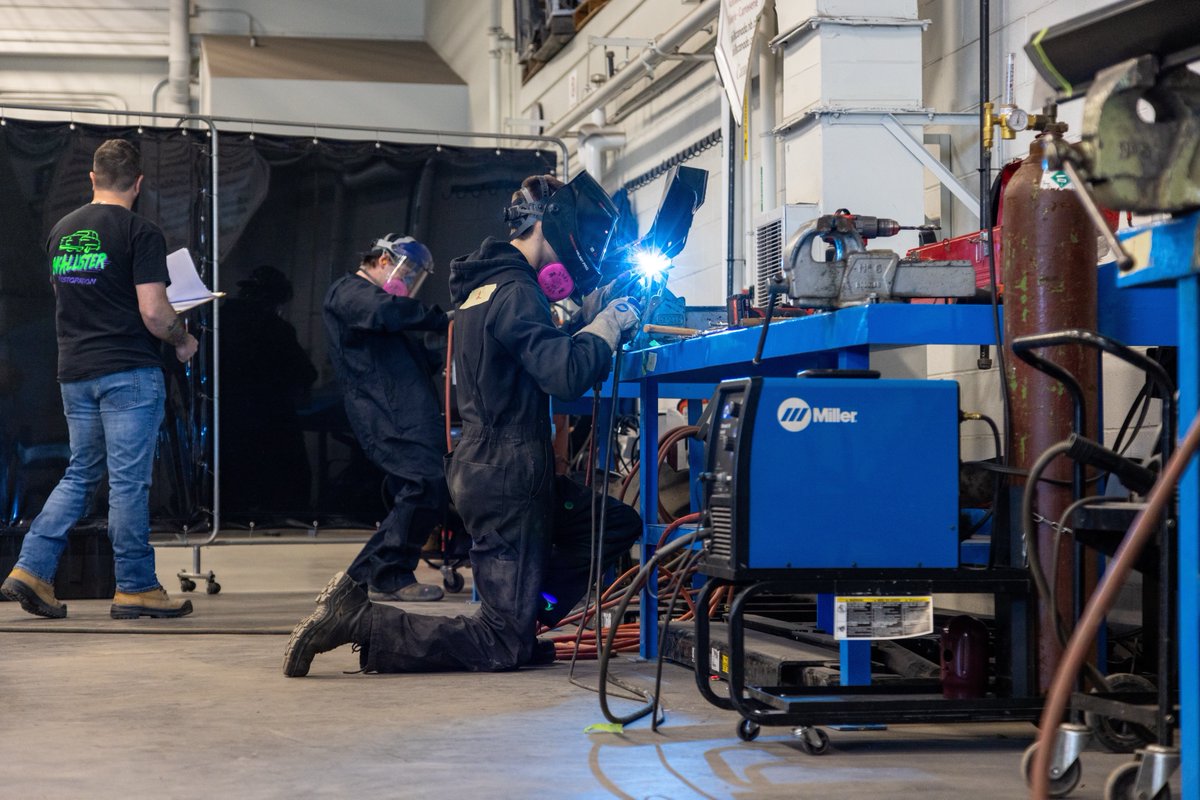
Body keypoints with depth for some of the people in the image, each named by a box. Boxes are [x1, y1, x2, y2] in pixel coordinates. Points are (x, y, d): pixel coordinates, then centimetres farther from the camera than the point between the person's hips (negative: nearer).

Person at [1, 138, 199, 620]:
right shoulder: (139, 233, -10)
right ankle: (135, 588, 5)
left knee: (80, 476, 15)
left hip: (75, 372, 6)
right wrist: (182, 340, 3)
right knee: (129, 481, -1)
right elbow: (153, 313, -16)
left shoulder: (61, 232, 11)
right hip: (129, 372, -6)